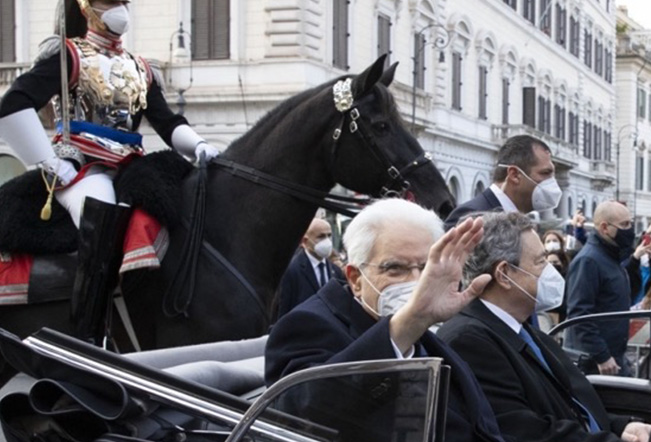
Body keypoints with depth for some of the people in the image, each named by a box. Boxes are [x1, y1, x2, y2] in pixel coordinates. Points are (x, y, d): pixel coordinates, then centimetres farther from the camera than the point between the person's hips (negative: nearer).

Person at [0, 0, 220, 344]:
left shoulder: (140, 70, 21)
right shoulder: (67, 55, 3)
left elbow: (169, 124, 14)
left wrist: (199, 145, -8)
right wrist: (51, 165, -12)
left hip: (129, 169, 7)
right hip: (81, 168, -7)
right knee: (106, 217, -34)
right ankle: (86, 336, -32)